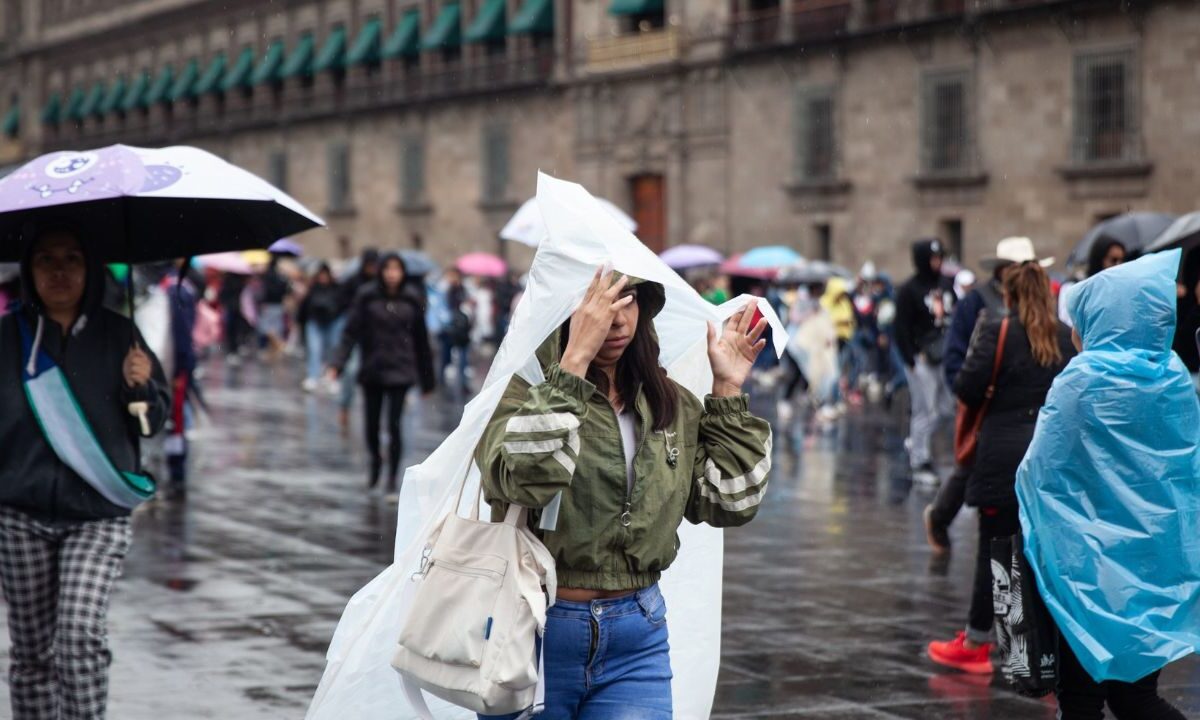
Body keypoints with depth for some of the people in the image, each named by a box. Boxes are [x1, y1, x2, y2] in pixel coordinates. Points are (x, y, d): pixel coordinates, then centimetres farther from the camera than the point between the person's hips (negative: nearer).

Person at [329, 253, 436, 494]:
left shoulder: (411, 301, 0)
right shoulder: (367, 298, -2)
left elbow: (421, 340, 5)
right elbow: (351, 332, -6)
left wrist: (427, 379, 7)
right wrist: (337, 364, -18)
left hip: (399, 372, -1)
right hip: (372, 371, 1)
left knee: (394, 426, -7)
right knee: (372, 425, 9)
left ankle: (392, 480, 2)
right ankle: (376, 463, 38)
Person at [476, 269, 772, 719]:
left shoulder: (669, 403, 8)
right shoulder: (522, 388, -8)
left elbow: (730, 505, 5)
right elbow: (523, 478, -28)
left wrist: (728, 393, 0)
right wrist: (575, 363, -29)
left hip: (638, 639, 4)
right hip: (534, 629, -3)